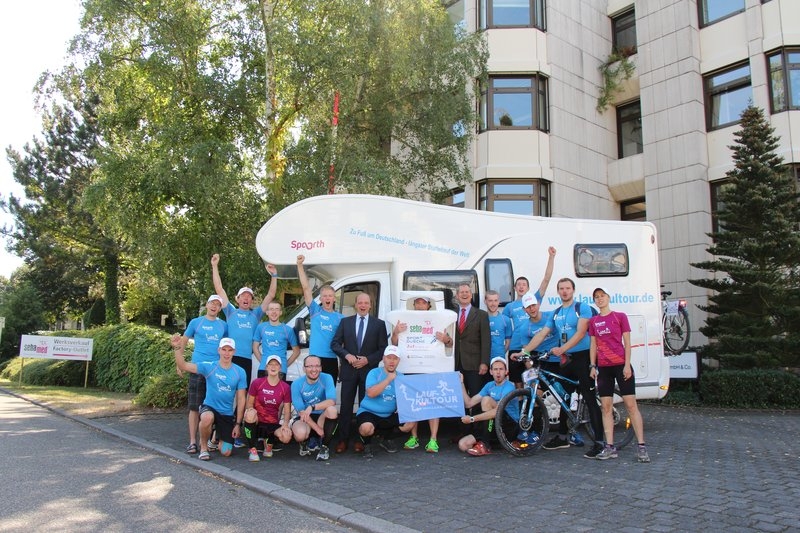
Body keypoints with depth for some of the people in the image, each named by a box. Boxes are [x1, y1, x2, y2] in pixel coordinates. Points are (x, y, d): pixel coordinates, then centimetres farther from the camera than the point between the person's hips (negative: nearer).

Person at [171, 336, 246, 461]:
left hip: (227, 414, 2)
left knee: (226, 452, -1)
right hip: (209, 408, -2)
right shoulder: (208, 367, -10)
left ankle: (217, 437, 35)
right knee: (208, 418, -39)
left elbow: (241, 399, -2)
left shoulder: (240, 372, -6)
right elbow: (183, 366, -21)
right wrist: (177, 348, -37)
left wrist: (238, 424, -4)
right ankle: (203, 446, -9)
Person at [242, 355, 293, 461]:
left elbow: (287, 410, 0)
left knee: (286, 437, -29)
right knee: (250, 413, -36)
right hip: (257, 422, -1)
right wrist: (251, 411, -23)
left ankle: (269, 442, 10)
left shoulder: (285, 387, -1)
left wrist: (285, 424, -19)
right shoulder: (257, 383, -4)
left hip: (273, 424, 1)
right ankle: (253, 450, -18)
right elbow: (249, 404, 0)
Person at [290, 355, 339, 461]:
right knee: (300, 434, -34)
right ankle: (307, 441, 8)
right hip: (305, 418, -1)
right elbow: (301, 411, -13)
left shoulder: (326, 378, -12)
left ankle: (324, 447, -11)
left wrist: (312, 407, -40)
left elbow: (332, 401, -26)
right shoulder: (297, 384, -11)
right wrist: (317, 428, -22)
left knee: (331, 409, -33)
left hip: (323, 417, 1)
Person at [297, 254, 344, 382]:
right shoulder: (315, 310, 5)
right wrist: (300, 265, -10)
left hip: (332, 360, 2)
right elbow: (306, 287, -3)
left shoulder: (340, 317, 8)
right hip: (315, 359, -1)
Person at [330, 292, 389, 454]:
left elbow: (383, 348, 2)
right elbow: (335, 344, 4)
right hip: (348, 370, 1)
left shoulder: (379, 324, 5)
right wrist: (347, 355, -12)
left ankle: (360, 440, 14)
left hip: (369, 370, -1)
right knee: (346, 406, 2)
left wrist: (368, 360, -11)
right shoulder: (345, 322, 9)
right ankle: (343, 440, 10)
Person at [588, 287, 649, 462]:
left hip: (621, 365, -3)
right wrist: (592, 366, 4)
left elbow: (627, 342, -1)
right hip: (603, 368, 4)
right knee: (606, 407, 3)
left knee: (631, 405, -5)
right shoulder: (593, 321, 10)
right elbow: (593, 345, 12)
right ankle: (610, 447, 7)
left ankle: (641, 446, -1)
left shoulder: (620, 316, 2)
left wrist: (627, 365, -9)